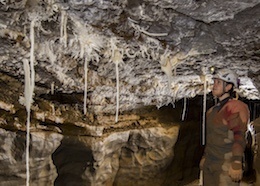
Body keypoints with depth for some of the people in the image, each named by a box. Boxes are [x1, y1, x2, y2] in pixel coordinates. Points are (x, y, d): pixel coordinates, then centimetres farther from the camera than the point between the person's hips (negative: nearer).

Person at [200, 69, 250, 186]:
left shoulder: (236, 107, -10)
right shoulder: (213, 110, 15)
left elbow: (239, 138, -16)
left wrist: (236, 164, -21)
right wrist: (205, 157, 23)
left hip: (226, 164, -8)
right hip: (209, 164, 8)